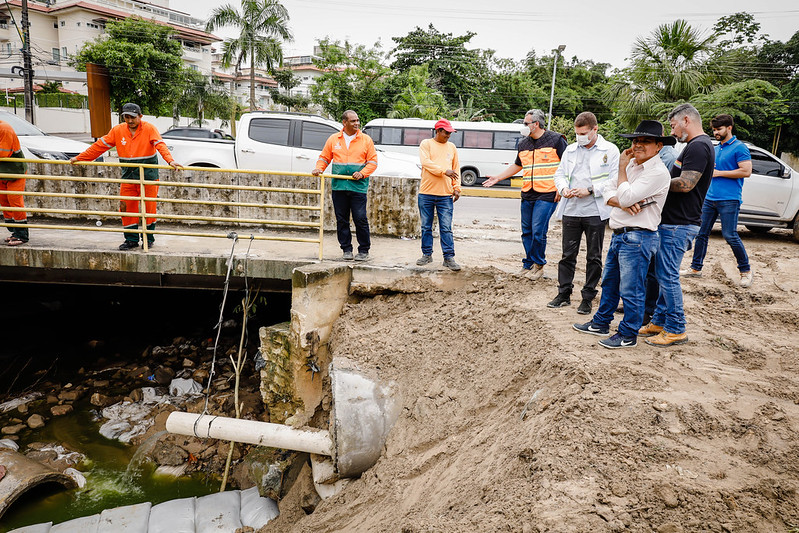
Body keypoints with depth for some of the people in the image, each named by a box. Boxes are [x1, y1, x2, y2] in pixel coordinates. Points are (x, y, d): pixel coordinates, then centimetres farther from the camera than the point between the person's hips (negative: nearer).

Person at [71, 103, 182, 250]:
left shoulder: (149, 129, -6)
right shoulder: (117, 130, 6)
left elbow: (160, 145, -20)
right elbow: (100, 145, 12)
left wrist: (170, 161, -38)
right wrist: (79, 158, 12)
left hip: (148, 175, -4)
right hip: (128, 175, 4)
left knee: (148, 208, 0)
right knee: (126, 207, 3)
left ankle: (148, 238, 15)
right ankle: (131, 239, 14)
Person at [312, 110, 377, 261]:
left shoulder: (366, 140, 5)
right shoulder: (333, 139, 11)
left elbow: (373, 161, 4)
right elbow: (324, 158, 16)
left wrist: (362, 173, -10)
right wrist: (319, 169, -3)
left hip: (358, 187, -2)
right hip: (338, 186, 2)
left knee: (360, 219, -5)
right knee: (342, 220, 5)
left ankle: (363, 251, 7)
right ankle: (347, 250, 16)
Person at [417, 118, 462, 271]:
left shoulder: (452, 147, 15)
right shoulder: (426, 144, 4)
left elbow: (456, 169, 17)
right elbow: (426, 162, -11)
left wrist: (457, 187, 7)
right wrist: (444, 171, -19)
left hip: (445, 195, 2)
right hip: (426, 193, -1)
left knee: (446, 228, -3)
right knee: (426, 226, 7)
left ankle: (449, 257, 1)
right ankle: (427, 255, 19)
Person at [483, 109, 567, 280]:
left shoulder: (556, 140, -2)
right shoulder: (523, 144, 15)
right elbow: (517, 166, 28)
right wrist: (497, 178, 22)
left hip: (547, 195, -6)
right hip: (527, 195, 6)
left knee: (538, 231, -9)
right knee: (526, 232, 8)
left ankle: (538, 265, 7)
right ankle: (528, 264, 20)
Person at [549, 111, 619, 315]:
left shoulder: (610, 150, -1)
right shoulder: (570, 150, 13)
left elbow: (615, 180, -7)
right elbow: (560, 173, 17)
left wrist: (590, 190, -16)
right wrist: (563, 188, -4)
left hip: (595, 213, -3)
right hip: (570, 211, 4)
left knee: (594, 258, 5)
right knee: (568, 255, 8)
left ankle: (588, 298, 16)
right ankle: (564, 294, 19)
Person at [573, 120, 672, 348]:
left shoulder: (658, 172, -15)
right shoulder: (632, 164, 13)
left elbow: (626, 197, -22)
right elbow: (608, 190, 9)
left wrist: (622, 169, -9)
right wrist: (622, 203, -12)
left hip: (637, 238, -9)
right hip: (619, 235, 9)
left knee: (631, 290, -1)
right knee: (610, 282, 19)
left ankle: (628, 335, 13)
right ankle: (601, 323, 34)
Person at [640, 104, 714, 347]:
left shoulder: (699, 146, -15)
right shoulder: (695, 146, 19)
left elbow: (685, 184, -22)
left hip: (678, 225, -11)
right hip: (672, 221, 11)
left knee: (668, 276, -5)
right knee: (663, 275, 15)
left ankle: (676, 329, 5)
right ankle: (659, 321, 25)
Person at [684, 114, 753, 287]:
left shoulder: (739, 148, -5)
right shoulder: (716, 149, 18)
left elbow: (746, 171, -14)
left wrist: (719, 173, -12)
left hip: (729, 200, -7)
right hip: (710, 198, 7)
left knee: (730, 235, -8)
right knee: (701, 233, 6)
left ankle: (745, 270, 8)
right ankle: (696, 268, 16)